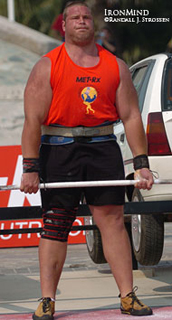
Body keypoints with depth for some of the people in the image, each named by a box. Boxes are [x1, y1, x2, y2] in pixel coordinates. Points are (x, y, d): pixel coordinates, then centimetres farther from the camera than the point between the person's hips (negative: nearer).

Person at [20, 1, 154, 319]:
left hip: (103, 149, 2)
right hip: (59, 150, -2)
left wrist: (141, 163, 2)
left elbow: (131, 116, 9)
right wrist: (30, 168, -13)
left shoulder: (115, 66, 9)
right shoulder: (47, 66, 0)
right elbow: (33, 120, -5)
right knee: (54, 225, -2)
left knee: (113, 219, 0)